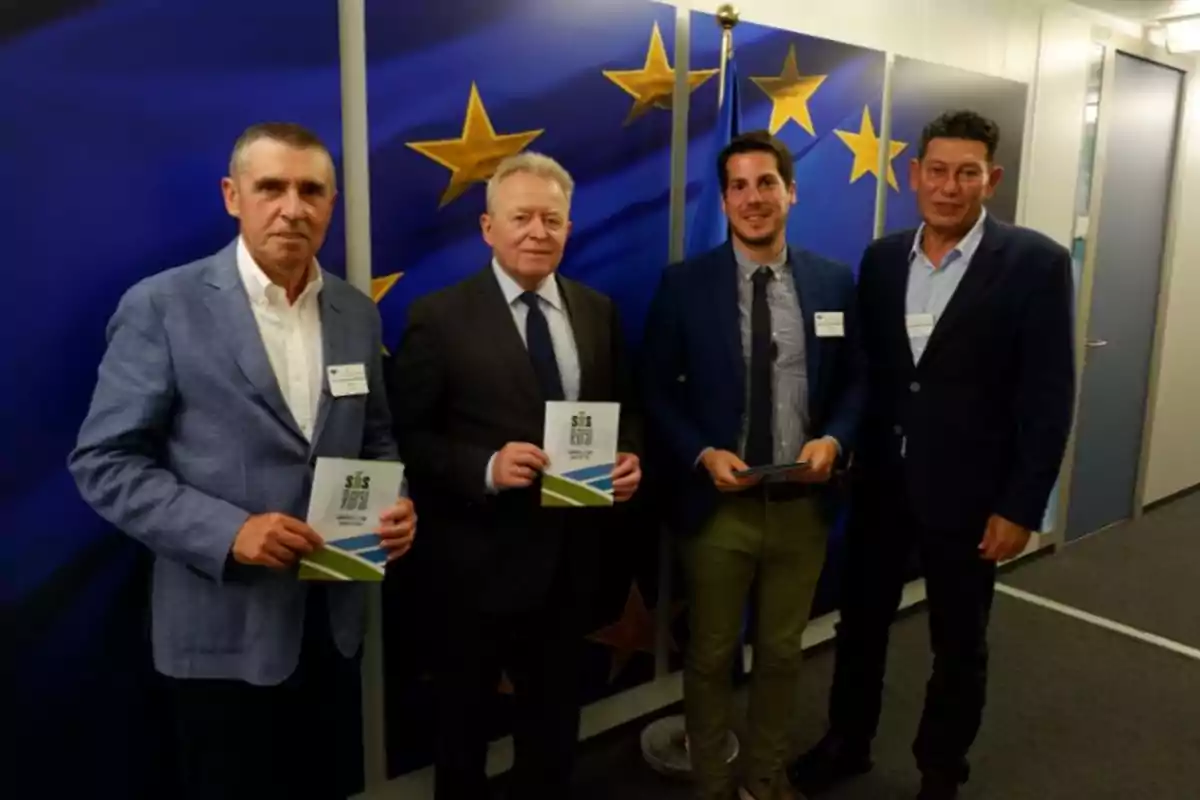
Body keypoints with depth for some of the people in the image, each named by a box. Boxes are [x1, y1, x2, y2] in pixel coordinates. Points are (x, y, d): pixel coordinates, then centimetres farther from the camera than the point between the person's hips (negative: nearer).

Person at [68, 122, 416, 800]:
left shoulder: (357, 311, 5)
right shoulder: (162, 306, -11)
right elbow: (104, 462, -11)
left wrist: (396, 502, -7)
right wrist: (228, 531, -22)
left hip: (335, 615, 5)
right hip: (226, 626, -4)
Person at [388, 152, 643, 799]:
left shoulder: (598, 311, 4)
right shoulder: (439, 316, -10)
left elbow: (623, 409, 10)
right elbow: (407, 435, -12)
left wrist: (629, 459, -10)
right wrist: (486, 467, -27)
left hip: (570, 550, 5)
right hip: (482, 555, -4)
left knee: (554, 709, 24)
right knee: (464, 714, 18)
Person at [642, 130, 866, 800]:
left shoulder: (835, 282, 1)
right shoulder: (685, 284, -5)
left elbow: (855, 380, 8)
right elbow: (658, 391, -2)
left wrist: (834, 439, -11)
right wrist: (702, 455, -17)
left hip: (803, 505, 2)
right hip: (718, 504, -2)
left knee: (783, 654, 18)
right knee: (711, 658, 14)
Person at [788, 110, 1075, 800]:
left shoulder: (1036, 263, -10)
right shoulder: (882, 259, 3)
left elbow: (1050, 396, -11)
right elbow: (864, 370, 7)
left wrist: (1023, 505, -12)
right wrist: (847, 453, 3)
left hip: (967, 492, -3)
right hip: (880, 482, 4)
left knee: (959, 645, 14)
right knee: (861, 623, 17)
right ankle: (848, 743, 40)